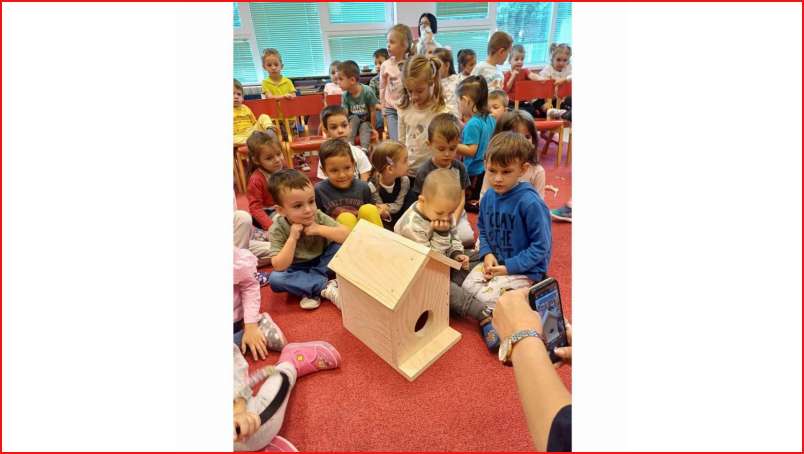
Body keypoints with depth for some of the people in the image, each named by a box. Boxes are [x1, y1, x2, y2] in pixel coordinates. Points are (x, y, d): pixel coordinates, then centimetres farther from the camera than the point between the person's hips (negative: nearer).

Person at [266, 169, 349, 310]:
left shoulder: (318, 217, -16)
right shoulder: (277, 229, -20)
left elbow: (347, 235, -22)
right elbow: (278, 266, -26)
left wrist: (319, 229, -31)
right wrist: (292, 238, -33)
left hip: (322, 264, 1)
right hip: (298, 271, -1)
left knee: (340, 246, -22)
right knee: (274, 279, -29)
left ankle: (312, 289, -21)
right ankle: (326, 287, -25)